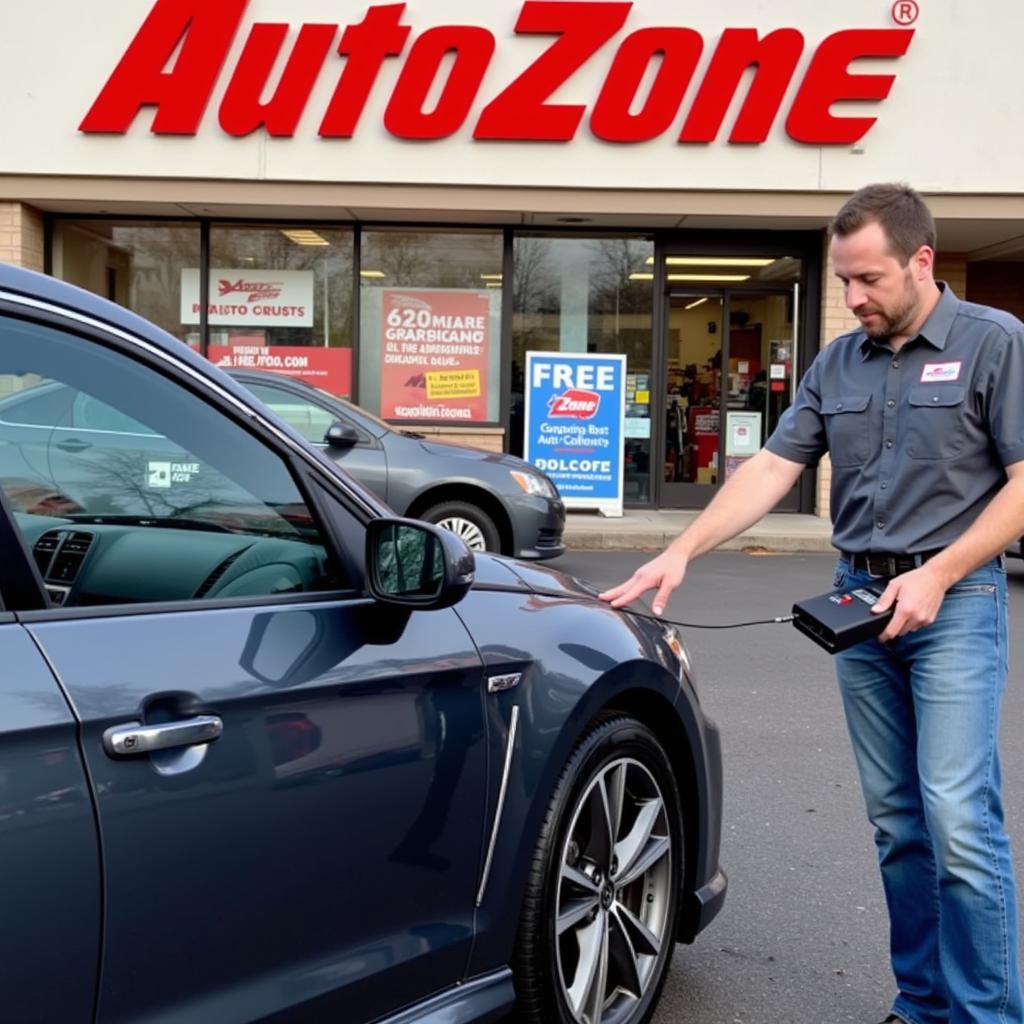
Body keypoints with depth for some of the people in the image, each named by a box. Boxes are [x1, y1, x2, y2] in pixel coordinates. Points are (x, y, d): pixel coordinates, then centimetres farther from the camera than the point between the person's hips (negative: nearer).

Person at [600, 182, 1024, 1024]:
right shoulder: (837, 364, 10)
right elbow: (772, 469, 5)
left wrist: (936, 575, -16)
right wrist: (681, 551, -6)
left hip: (954, 601, -5)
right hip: (858, 601, 5)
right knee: (895, 820, 9)